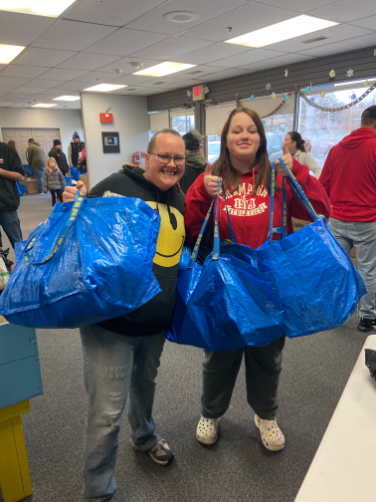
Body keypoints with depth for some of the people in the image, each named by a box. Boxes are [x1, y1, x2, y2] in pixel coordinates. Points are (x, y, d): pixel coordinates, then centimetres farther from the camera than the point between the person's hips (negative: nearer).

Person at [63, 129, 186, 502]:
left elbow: (192, 245, 22)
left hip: (157, 319, 7)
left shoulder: (179, 200, 7)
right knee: (107, 412, 1)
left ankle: (144, 436, 59)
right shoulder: (117, 186, -15)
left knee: (145, 383, 29)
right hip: (111, 319, -6)